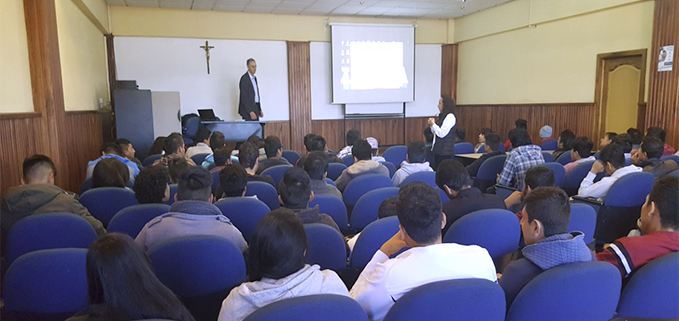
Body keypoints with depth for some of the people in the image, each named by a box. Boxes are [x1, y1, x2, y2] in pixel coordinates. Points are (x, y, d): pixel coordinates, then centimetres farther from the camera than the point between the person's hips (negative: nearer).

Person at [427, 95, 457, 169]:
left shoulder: (450, 117, -13)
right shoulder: (442, 116, 15)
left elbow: (442, 134, -20)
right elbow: (436, 133, 21)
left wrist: (433, 124, -9)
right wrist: (431, 125, 4)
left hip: (445, 151, -9)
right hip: (438, 149, 9)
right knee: (436, 170, 10)